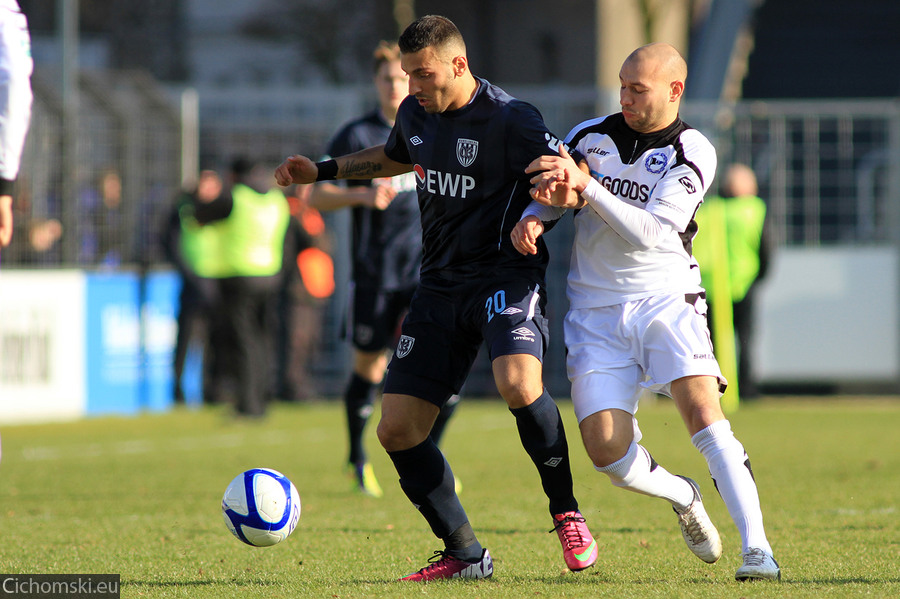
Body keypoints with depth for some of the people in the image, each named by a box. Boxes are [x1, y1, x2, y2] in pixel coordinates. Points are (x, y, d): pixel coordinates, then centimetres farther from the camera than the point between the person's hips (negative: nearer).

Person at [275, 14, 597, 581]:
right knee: (397, 429, -1)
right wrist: (324, 170, 29)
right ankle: (464, 554, 13)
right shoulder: (415, 114, 9)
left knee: (518, 383, -35)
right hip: (441, 285, 7)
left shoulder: (509, 119, -13)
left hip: (506, 275, -7)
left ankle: (567, 513, -12)